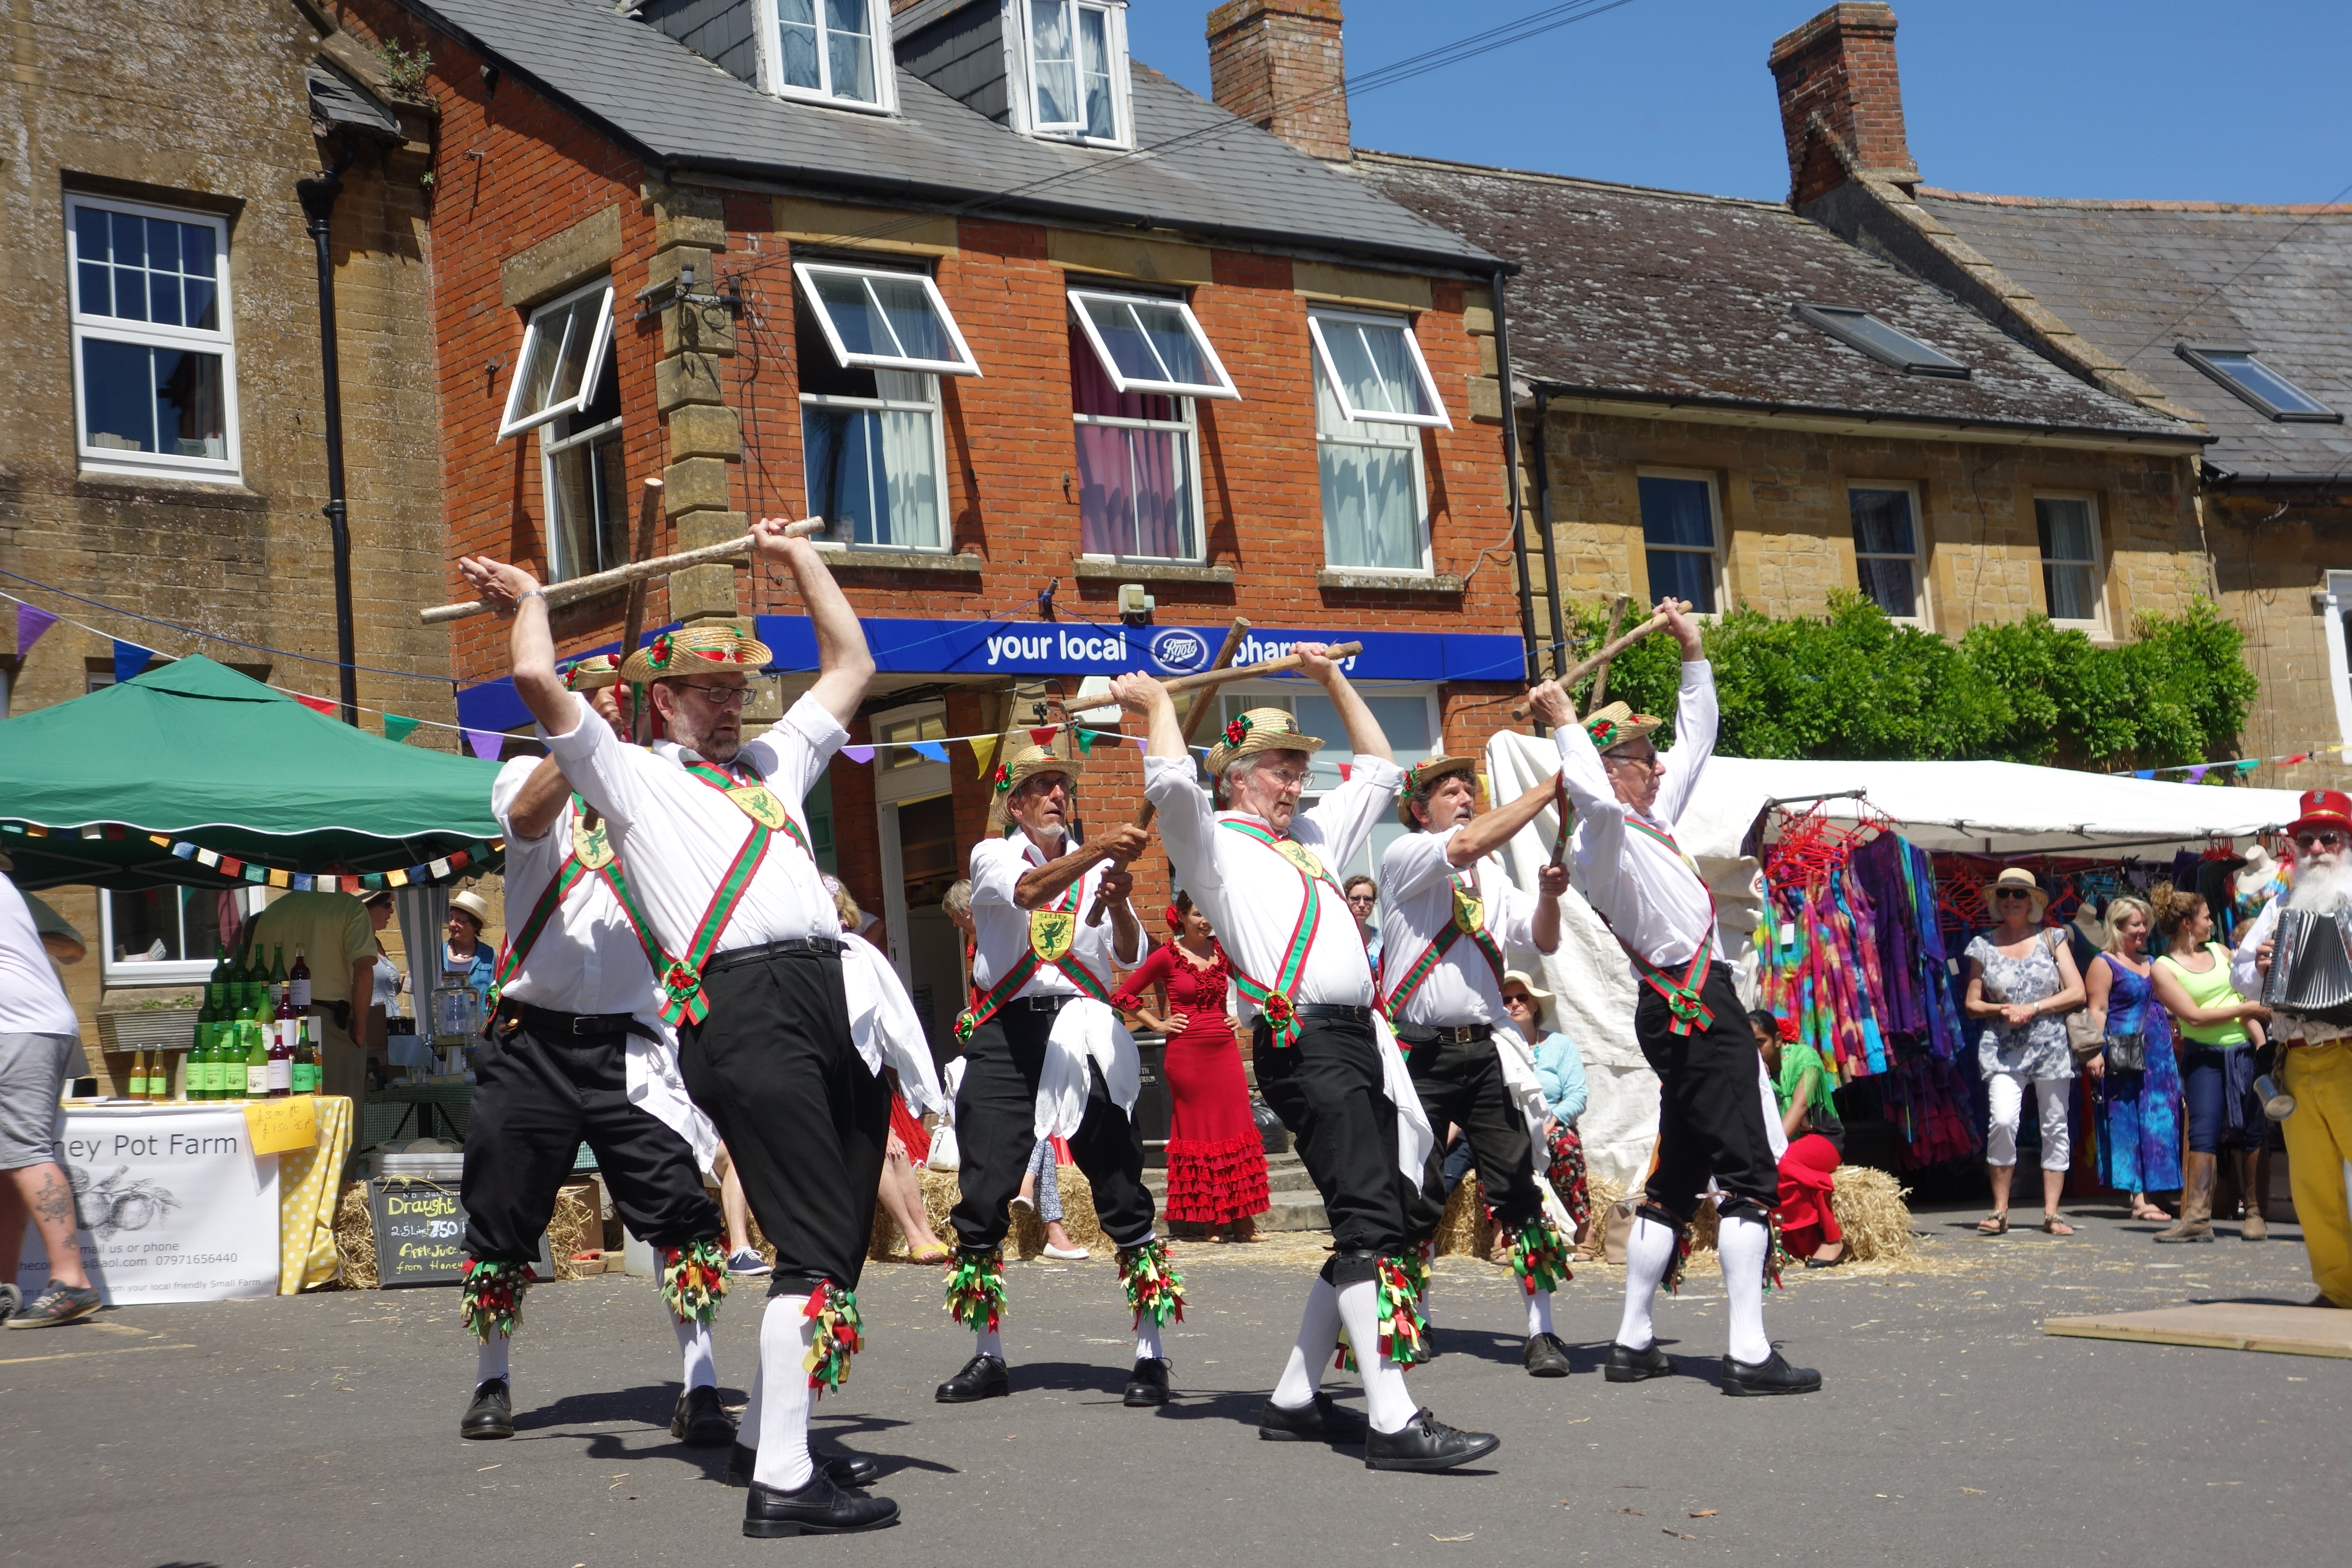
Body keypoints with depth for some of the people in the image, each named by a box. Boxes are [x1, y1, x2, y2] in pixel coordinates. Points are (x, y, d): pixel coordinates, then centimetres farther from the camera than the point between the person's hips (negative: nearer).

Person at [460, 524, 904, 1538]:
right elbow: (538, 681, 0)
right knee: (816, 1247, -14)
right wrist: (530, 602, 19)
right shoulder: (632, 775, 12)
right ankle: (782, 1482, -14)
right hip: (743, 1007, -7)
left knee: (840, 1244, 7)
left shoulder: (773, 760, 30)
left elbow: (851, 665, 38)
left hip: (827, 996, 7)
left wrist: (797, 556, 40)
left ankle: (766, 1432, 21)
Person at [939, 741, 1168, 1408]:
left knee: (1123, 1192, -6)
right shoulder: (992, 855, 7)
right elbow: (1027, 891, -18)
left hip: (1084, 1034, 1)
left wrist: (1119, 904, -19)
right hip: (1007, 1034, -1)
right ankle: (988, 1358, 12)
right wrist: (1098, 851, -35)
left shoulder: (1096, 865, 14)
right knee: (983, 1196, -1)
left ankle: (1151, 1354, 1)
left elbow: (1130, 960, 3)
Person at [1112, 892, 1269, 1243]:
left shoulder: (1222, 951, 7)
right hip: (1187, 1052, -3)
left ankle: (1240, 1219, 2)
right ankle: (1205, 1219, 5)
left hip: (1224, 1050, 3)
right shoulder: (1167, 956, -3)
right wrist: (1158, 1024, -1)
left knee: (1234, 1128, -1)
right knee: (1197, 1131, 0)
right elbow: (1124, 996, 2)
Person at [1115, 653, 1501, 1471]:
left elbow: (1379, 769, 37)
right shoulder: (1216, 843, 4)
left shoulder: (1312, 839, 28)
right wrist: (1159, 704, 1)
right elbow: (1173, 781, -15)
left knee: (1376, 1228, 7)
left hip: (1360, 1040, 9)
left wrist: (1332, 678, 32)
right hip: (1303, 1042, -9)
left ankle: (1295, 1400, 15)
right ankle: (1394, 1420, -21)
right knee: (1369, 1222, -17)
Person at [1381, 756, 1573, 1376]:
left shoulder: (1493, 875, 19)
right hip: (1420, 1051, -5)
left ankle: (1541, 1332, 1)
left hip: (1482, 1050, 5)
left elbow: (1543, 942, 12)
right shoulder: (1404, 858, -1)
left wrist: (1549, 895, -9)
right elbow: (1466, 844, -20)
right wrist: (1548, 788, -18)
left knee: (1518, 1186, -2)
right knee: (1414, 1197, -3)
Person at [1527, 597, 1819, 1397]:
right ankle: (1750, 1352, -15)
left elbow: (1697, 743, 29)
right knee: (1747, 1174, -12)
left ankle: (1633, 1341, 14)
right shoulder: (1601, 838, -8)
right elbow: (1592, 797, -33)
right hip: (1698, 1007, -10)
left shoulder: (1650, 823, 20)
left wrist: (1694, 654, 26)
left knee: (1677, 1179, 11)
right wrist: (1564, 723, -21)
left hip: (1687, 1009, 10)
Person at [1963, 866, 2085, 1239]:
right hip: (2003, 1049, -1)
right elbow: (1972, 1004, 10)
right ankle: (2000, 1210, -9)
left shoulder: (2052, 940, 6)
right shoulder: (1983, 946, 8)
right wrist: (1999, 1010, -11)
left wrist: (2032, 1008, -10)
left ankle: (2051, 1213, 8)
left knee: (2055, 1127, 2)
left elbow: (2076, 992, 0)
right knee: (2003, 1121, -18)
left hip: (2051, 1044, 1)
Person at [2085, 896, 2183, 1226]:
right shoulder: (2104, 964, -3)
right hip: (2126, 1059, -8)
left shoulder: (2150, 963, 19)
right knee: (2130, 1124, -6)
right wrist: (2095, 1051, -21)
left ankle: (2152, 1195, 9)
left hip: (2159, 1054, 8)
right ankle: (2139, 1199, -7)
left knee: (2161, 1123, 5)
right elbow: (2097, 1010, -11)